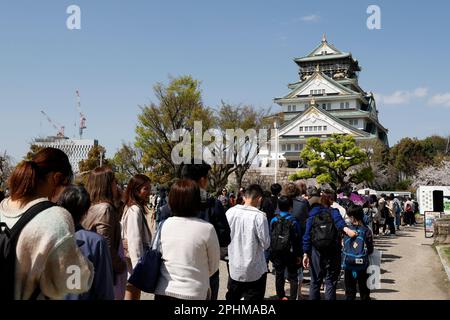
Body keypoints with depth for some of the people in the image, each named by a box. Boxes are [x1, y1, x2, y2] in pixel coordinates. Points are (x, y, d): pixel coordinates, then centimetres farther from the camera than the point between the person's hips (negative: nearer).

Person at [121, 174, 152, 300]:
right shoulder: (135, 210, -17)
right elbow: (134, 241, -21)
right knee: (133, 295, -1)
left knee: (134, 294, 16)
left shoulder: (130, 208, 11)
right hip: (134, 260, -9)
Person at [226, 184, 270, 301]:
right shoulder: (259, 216, -19)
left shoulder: (230, 212, -5)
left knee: (232, 298, 21)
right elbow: (265, 244, -12)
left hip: (234, 268, 4)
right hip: (255, 270, -4)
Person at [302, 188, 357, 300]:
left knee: (315, 281, 12)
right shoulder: (333, 212, -2)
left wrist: (305, 253, -2)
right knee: (331, 281, 8)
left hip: (316, 252, 2)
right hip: (332, 252, -1)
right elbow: (338, 220, -27)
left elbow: (307, 235, -2)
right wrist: (346, 229, -45)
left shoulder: (312, 215, 3)